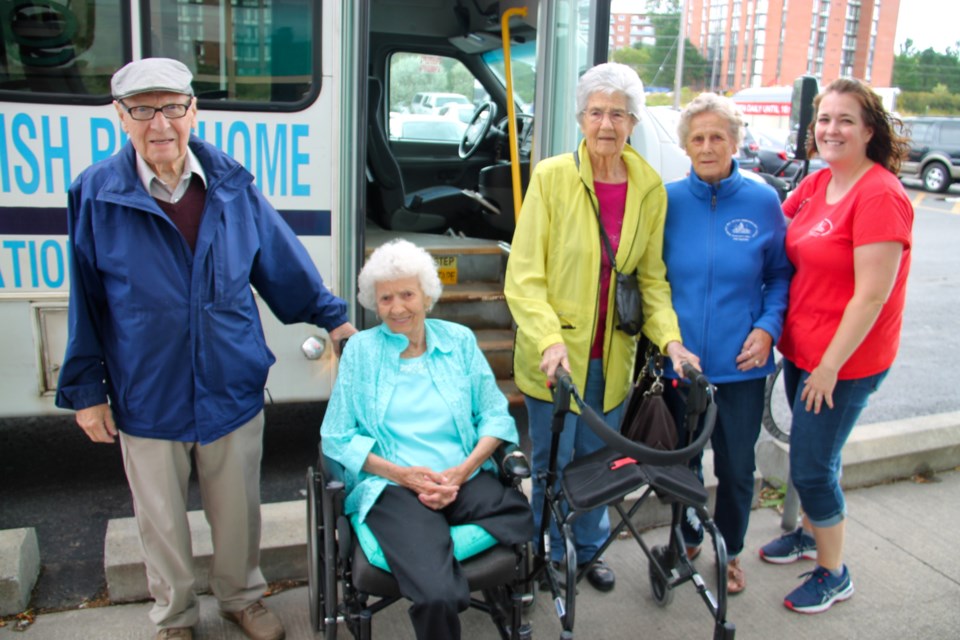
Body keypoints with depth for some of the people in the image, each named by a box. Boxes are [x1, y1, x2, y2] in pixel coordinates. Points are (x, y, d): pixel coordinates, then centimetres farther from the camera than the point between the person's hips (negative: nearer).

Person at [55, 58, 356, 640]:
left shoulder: (232, 184, -5)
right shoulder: (97, 195, -8)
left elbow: (282, 259, 6)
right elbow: (87, 302, -2)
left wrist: (332, 317, 11)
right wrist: (85, 389, 1)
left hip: (233, 390, 1)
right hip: (147, 399, -1)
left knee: (239, 511, 17)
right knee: (162, 521, 16)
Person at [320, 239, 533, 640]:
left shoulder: (458, 340, 12)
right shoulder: (361, 349, 7)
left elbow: (495, 414, 9)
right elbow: (337, 437, 3)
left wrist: (464, 469, -9)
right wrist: (402, 473, -11)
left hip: (466, 481, 4)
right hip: (392, 488, -4)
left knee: (527, 519, -29)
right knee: (437, 595, -31)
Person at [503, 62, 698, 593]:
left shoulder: (650, 188, 1)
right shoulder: (552, 176, -10)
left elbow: (652, 276, 7)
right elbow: (523, 276, -12)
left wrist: (669, 337, -8)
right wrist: (549, 341, -24)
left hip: (613, 355, 3)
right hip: (556, 355, -3)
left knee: (598, 461, 18)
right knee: (553, 463, 9)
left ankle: (589, 548, 41)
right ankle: (549, 556, 32)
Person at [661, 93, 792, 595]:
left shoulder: (763, 202, -4)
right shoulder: (668, 200, -4)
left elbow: (780, 275, 5)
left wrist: (768, 326, -10)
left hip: (740, 364, 0)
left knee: (736, 467, 12)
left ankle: (730, 551, 37)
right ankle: (688, 539, 42)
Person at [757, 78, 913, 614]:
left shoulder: (881, 195, -20)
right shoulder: (816, 185, 4)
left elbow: (872, 295, -22)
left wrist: (830, 366, -19)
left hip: (844, 361, -7)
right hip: (801, 349, 7)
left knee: (811, 467, 2)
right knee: (815, 455, 23)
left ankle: (834, 574, 22)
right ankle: (812, 533, 44)